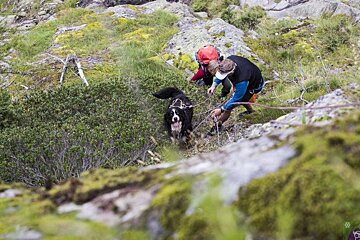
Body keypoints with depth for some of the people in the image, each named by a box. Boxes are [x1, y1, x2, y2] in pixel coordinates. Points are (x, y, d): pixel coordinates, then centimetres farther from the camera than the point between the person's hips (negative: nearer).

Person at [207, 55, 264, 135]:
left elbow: (236, 99, -31)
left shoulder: (241, 81, -46)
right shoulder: (230, 60, -29)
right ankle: (250, 110, 53)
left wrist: (221, 110, -26)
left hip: (254, 86, -7)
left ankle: (219, 124, 9)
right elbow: (220, 73, -5)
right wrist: (214, 85, -15)